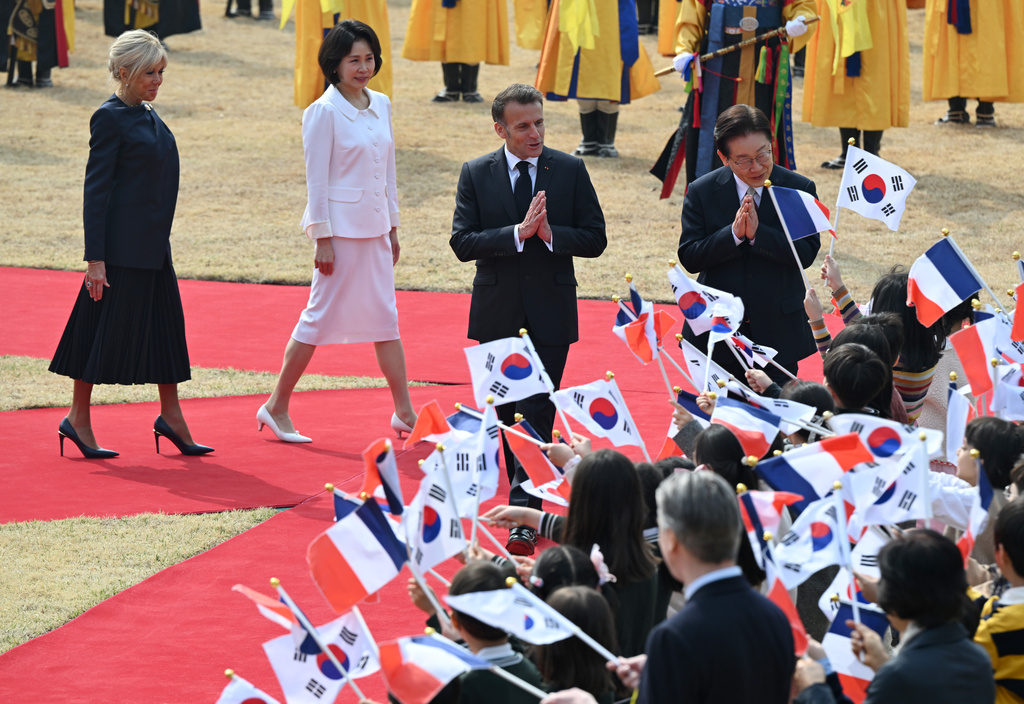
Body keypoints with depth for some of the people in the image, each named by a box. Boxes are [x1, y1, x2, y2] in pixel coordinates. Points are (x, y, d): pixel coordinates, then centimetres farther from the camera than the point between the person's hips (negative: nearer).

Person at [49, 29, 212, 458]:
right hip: (122, 244, -9)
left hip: (153, 244, 9)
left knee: (167, 323, 9)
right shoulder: (111, 118, -12)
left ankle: (170, 416, 16)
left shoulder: (147, 115, 14)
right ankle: (78, 419, 6)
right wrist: (96, 259, -18)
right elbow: (96, 189, -15)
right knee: (107, 326, -3)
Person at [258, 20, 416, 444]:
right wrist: (323, 238, -14)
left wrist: (392, 226, 15)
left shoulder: (380, 105, 9)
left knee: (385, 318, 8)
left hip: (374, 226, 7)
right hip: (341, 226, -7)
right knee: (321, 317, -1)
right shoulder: (324, 112, -11)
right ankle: (277, 408, 9)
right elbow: (317, 179, -12)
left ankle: (404, 413, 12)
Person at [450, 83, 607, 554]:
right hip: (498, 314, 2)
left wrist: (550, 233, -17)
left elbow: (595, 238, 0)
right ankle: (524, 504, 25)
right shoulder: (476, 174, 1)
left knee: (536, 414, -10)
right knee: (508, 414, 11)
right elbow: (463, 242, -7)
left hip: (550, 313, -2)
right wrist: (518, 233, -19)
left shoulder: (570, 171, 1)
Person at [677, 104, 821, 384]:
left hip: (779, 333, -1)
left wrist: (757, 233, -23)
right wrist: (733, 234, -21)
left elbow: (806, 253, -12)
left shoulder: (800, 189, -4)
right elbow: (689, 257, -7)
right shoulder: (701, 192, -2)